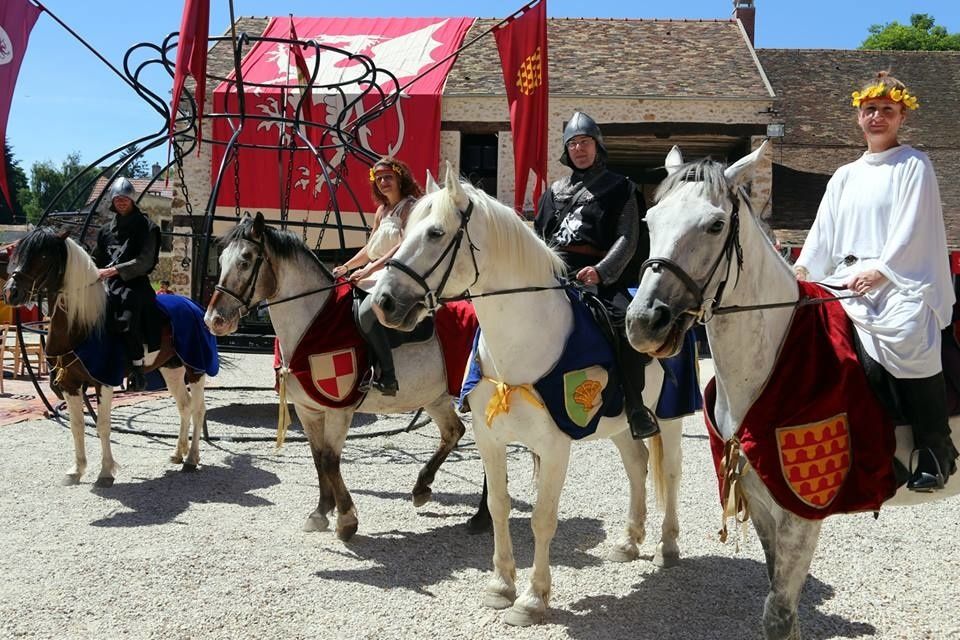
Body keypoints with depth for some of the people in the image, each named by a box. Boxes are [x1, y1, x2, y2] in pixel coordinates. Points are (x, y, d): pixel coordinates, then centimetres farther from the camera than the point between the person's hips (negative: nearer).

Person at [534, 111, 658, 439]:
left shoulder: (619, 188, 9)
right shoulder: (554, 191, 24)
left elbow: (627, 239, -2)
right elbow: (539, 236, 26)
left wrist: (601, 271, -19)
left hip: (599, 276, -5)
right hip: (553, 273, 5)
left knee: (626, 320, -30)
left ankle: (635, 406, -23)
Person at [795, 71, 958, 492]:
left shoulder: (914, 166, 6)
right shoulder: (844, 177, 23)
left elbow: (911, 230, -6)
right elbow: (824, 232, 17)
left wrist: (879, 271, -18)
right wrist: (802, 270, 0)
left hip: (902, 279, -6)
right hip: (847, 280, 6)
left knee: (906, 336, -33)